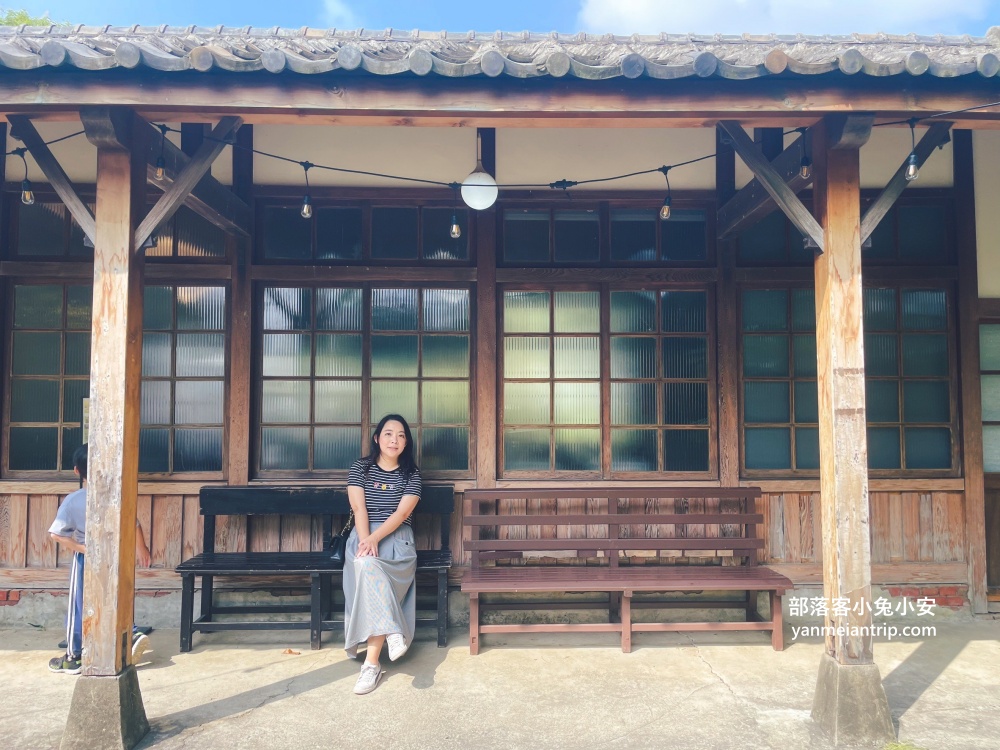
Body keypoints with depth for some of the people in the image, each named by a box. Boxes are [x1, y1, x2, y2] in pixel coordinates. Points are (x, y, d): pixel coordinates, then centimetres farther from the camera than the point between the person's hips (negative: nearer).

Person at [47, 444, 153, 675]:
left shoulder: (72, 501, -13)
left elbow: (56, 533, -21)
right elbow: (134, 524, -1)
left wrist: (81, 548, -13)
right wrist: (141, 549, 13)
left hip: (85, 560, -3)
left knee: (79, 609, 9)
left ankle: (73, 658, 19)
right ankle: (133, 635, 1)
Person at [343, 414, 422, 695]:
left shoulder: (411, 474, 5)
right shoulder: (360, 468, 7)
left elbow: (401, 513, -8)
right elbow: (359, 508, -4)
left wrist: (375, 539, -23)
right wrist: (365, 540, -22)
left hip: (396, 538, 0)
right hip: (364, 536, 1)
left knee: (368, 570, -31)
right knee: (367, 565, -37)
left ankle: (371, 663, -31)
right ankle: (392, 632, -35)